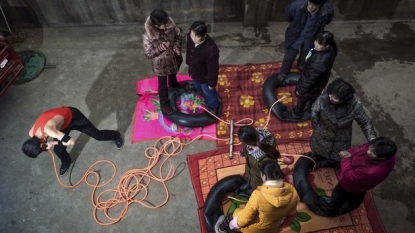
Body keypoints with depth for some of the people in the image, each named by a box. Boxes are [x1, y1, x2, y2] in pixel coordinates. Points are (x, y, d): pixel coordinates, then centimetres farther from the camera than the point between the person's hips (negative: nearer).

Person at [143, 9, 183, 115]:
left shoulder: (170, 24, -21)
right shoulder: (147, 35, -33)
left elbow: (179, 36, -3)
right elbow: (148, 54, -23)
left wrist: (176, 46, -21)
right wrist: (160, 49, -38)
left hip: (173, 58, 5)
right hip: (160, 63, -5)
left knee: (173, 75, 35)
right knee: (163, 84, 15)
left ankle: (174, 85, 70)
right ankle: (164, 104, 39)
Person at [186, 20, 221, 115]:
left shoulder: (211, 50, -45)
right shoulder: (190, 36, -26)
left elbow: (213, 69, -29)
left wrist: (211, 83, -14)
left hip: (204, 75, -5)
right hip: (194, 70, 6)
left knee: (208, 92, 24)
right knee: (197, 85, 40)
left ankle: (213, 106, 56)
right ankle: (197, 88, 77)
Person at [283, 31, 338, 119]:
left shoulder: (320, 63, -45)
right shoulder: (330, 49, -19)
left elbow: (311, 79, -31)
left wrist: (301, 90, -16)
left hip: (312, 85, -7)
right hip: (319, 81, 7)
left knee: (302, 98, 22)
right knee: (313, 97, 34)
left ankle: (296, 113, 50)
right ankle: (310, 108, 62)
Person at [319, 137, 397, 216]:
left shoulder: (372, 172, -50)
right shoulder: (388, 153, -29)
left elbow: (349, 177, -34)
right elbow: (361, 148, -15)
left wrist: (346, 159, -23)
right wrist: (349, 153, -30)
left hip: (350, 185, -6)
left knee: (338, 196, 25)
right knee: (357, 195, 39)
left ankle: (330, 210, 56)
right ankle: (353, 204, 72)